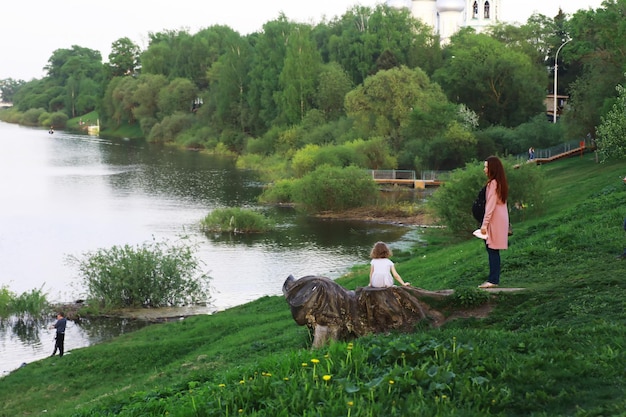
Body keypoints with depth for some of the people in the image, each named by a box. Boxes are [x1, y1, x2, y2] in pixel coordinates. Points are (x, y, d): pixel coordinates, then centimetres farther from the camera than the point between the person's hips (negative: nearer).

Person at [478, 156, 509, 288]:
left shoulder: (493, 183, -13)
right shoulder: (501, 183, 15)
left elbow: (491, 205, -17)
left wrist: (484, 224, -17)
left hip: (495, 220, -9)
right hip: (502, 219, 9)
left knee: (492, 249, -9)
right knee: (493, 250, 10)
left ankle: (493, 280, -10)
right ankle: (494, 278, 11)